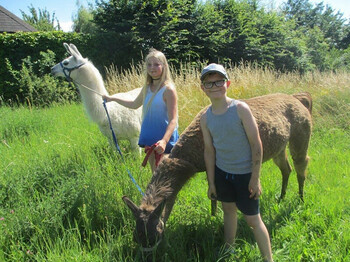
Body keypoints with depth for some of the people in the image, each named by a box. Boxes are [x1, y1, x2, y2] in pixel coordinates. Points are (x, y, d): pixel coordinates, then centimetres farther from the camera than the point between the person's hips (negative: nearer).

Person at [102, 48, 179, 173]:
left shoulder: (168, 89, -15)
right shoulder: (146, 88, 7)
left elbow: (173, 119, -20)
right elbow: (135, 104, 27)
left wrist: (164, 140, -34)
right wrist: (113, 98, 28)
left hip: (163, 140, -7)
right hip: (149, 139, 7)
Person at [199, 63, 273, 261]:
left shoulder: (240, 109, -17)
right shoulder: (205, 118, -3)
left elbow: (256, 144, -15)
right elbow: (209, 150, 3)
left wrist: (255, 178, -15)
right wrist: (211, 182, 6)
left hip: (244, 173, -4)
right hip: (221, 172, 5)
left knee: (253, 219, 4)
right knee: (229, 210, 20)